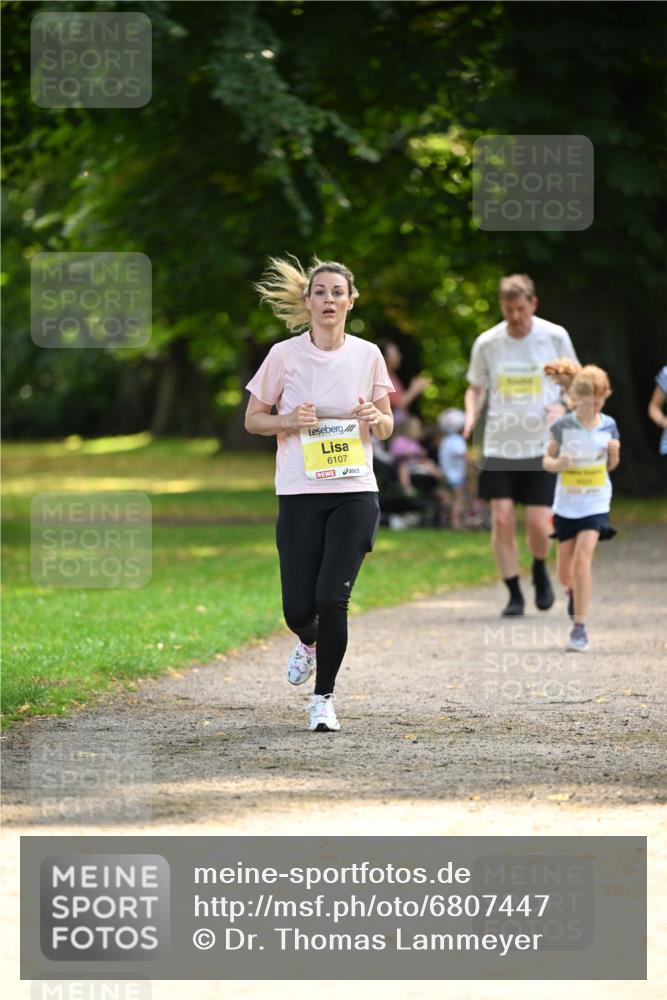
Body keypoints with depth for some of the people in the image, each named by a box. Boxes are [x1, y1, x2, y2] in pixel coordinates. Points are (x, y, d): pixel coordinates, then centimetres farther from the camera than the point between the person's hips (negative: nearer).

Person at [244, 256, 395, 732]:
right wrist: (290, 420, -13)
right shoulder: (285, 355, -2)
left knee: (332, 598, -12)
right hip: (300, 495, 0)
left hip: (355, 492, 0)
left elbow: (386, 425, 13)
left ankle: (324, 698, 5)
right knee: (298, 606, -3)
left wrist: (375, 418, -11)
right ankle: (310, 641, 36)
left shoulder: (367, 354, 3)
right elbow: (253, 419, 6)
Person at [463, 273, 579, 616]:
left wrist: (562, 405, -12)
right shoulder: (486, 343, 0)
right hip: (499, 444, 1)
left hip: (542, 446, -1)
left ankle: (540, 573, 26)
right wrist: (471, 415, -8)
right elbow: (476, 388, 13)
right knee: (502, 520, -8)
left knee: (538, 525, -7)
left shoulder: (555, 337, -3)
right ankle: (514, 594, 5)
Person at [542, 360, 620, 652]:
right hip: (566, 504, 1)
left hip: (596, 503, -1)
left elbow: (610, 466, 10)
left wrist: (614, 453, -11)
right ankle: (573, 591, 47)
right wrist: (556, 463, -21)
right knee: (565, 570, 8)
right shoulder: (562, 426, -8)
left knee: (582, 558, -17)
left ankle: (579, 627, -13)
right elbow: (546, 460, 1)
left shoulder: (609, 425, -2)